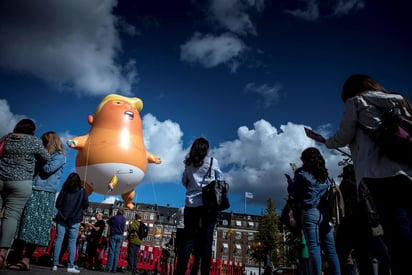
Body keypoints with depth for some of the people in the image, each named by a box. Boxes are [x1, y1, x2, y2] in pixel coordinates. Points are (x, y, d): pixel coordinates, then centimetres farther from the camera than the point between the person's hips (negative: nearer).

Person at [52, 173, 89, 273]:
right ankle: (70, 266, -3)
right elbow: (86, 205, -1)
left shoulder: (64, 190, 2)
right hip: (75, 220, -1)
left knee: (59, 239, 4)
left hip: (62, 218, 1)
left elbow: (57, 204, 1)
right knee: (72, 241, 1)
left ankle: (55, 264, 0)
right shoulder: (82, 191, 0)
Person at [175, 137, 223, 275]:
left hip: (191, 204, 2)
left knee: (189, 239, 3)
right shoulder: (213, 162, 2)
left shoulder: (189, 164, 9)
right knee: (207, 240, 0)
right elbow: (220, 181, 6)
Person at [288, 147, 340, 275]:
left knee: (314, 247, -6)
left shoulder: (302, 174, -3)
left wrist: (290, 184, 20)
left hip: (310, 212, -5)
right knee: (330, 248, 5)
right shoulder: (325, 174, 14)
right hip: (326, 213, 5)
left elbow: (293, 192, 2)